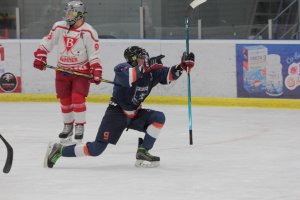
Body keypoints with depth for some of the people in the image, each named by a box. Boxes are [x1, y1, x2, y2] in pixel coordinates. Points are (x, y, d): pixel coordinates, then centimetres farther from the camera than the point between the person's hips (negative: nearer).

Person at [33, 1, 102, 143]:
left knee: (77, 98, -12)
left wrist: (96, 72, -19)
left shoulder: (88, 32, -13)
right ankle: (67, 126, 24)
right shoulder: (59, 27, -2)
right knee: (65, 100, 8)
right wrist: (40, 57, -4)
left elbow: (94, 55, -12)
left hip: (81, 71, -4)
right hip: (62, 70, 4)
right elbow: (47, 43, 6)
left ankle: (80, 127, 1)